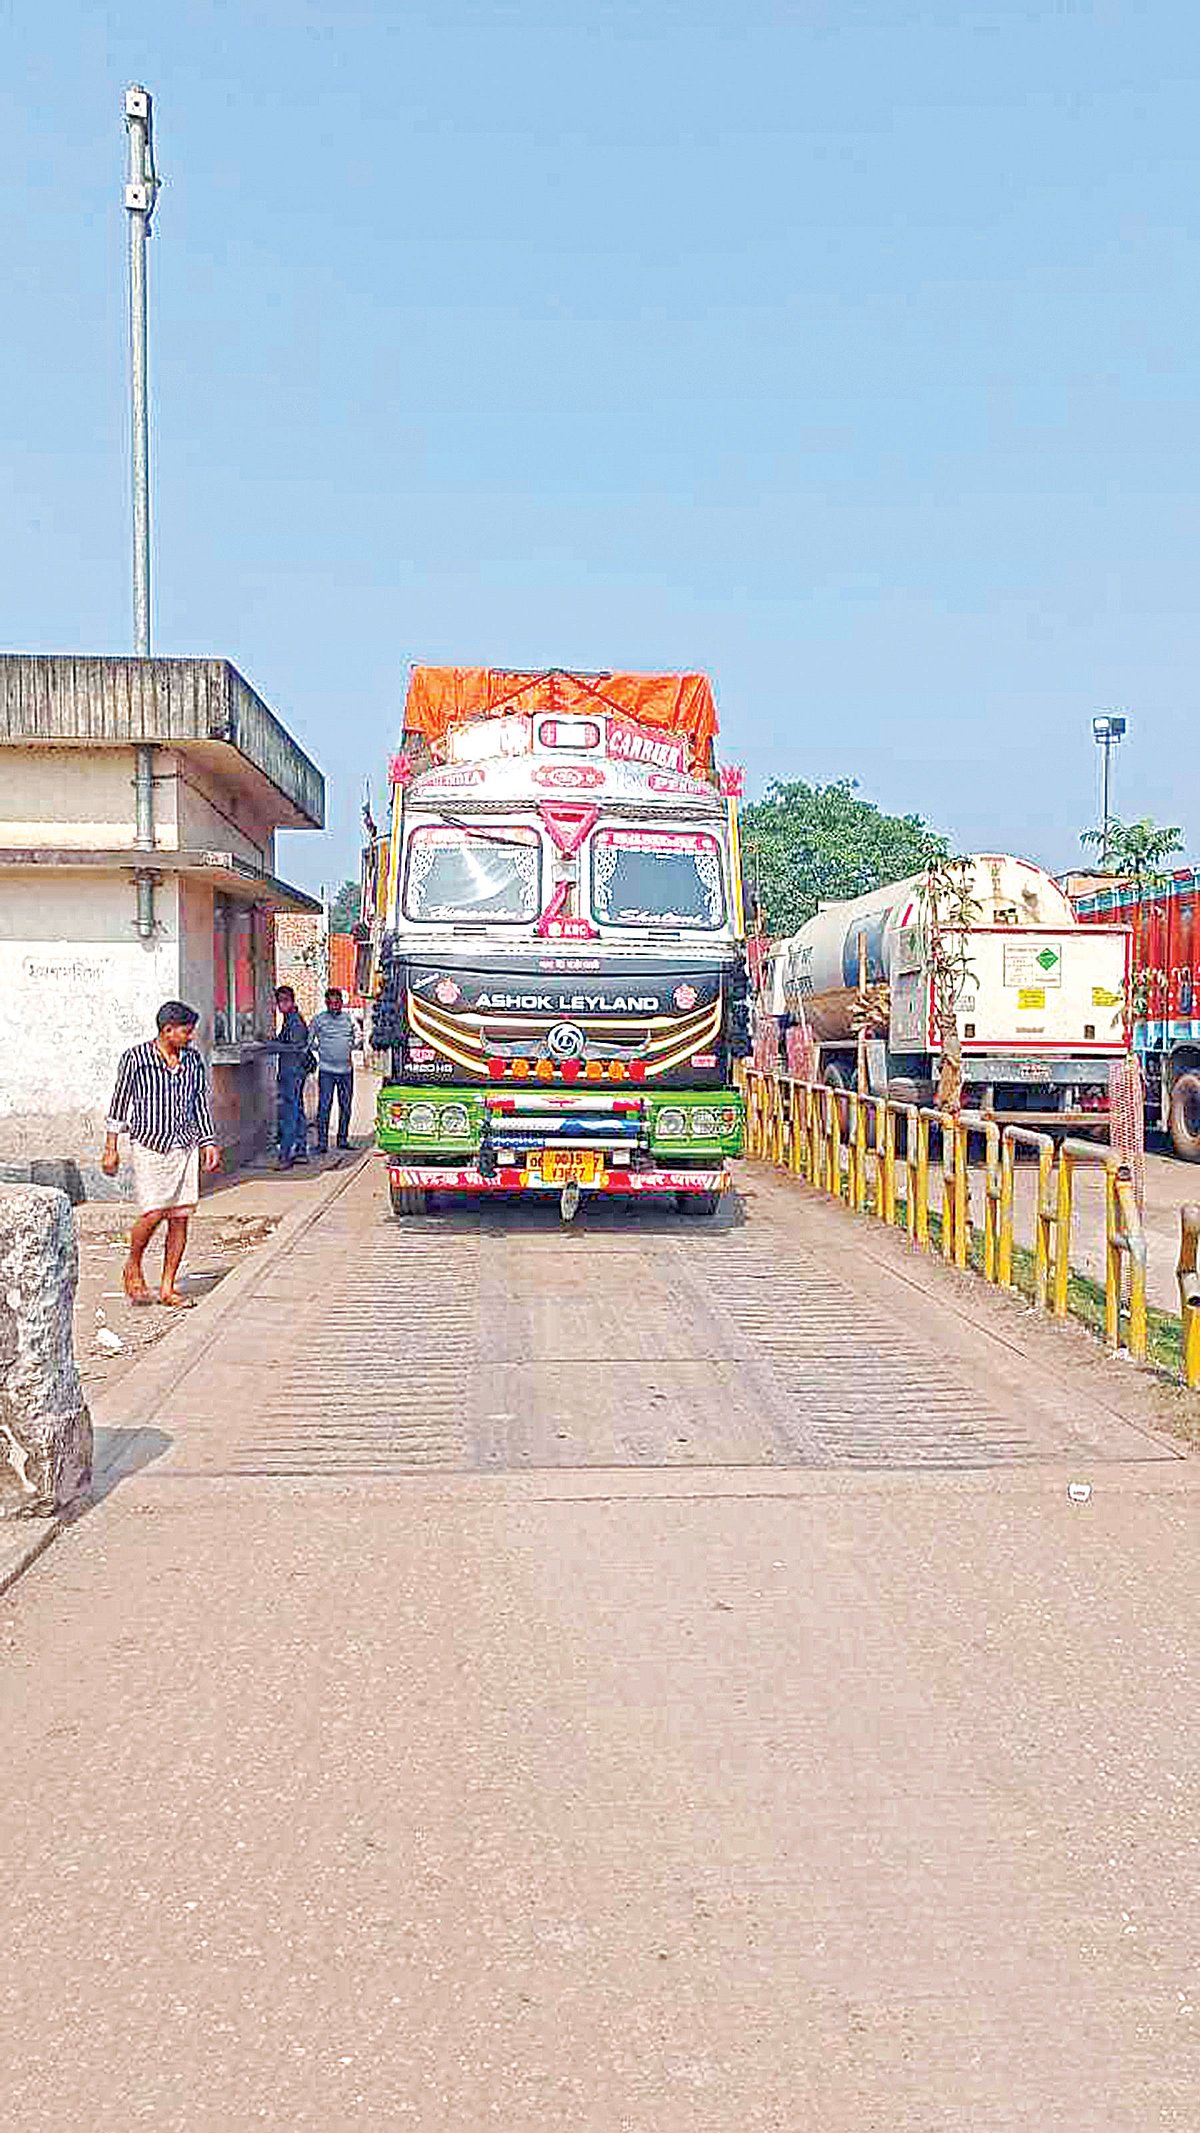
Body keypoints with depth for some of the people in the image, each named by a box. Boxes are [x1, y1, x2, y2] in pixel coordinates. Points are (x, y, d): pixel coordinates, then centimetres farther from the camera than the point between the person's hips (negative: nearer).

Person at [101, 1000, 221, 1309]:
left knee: (180, 1217, 2)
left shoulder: (193, 1060, 7)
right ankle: (133, 1269, 15)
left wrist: (208, 1142, 10)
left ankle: (168, 1288, 11)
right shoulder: (136, 1058, -6)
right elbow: (119, 1103, 1)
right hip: (148, 1146, -5)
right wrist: (111, 1148, 2)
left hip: (184, 1147, 5)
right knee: (153, 1214, -13)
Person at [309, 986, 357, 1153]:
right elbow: (308, 1040, 6)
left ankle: (343, 1139, 19)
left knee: (346, 1107, 8)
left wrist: (350, 1050, 8)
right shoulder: (318, 1020, 1)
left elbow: (353, 1038, 22)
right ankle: (322, 1142, -3)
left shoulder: (349, 1019, 10)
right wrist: (319, 1049, -1)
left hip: (346, 1070, 4)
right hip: (326, 1070, -4)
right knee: (324, 1107, -6)